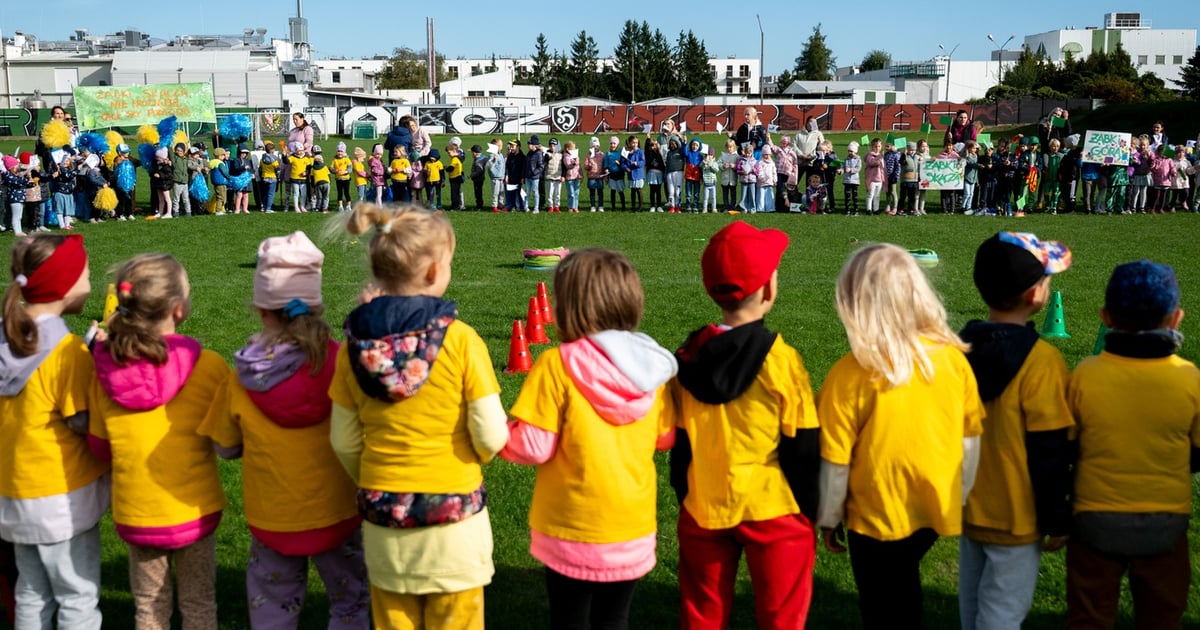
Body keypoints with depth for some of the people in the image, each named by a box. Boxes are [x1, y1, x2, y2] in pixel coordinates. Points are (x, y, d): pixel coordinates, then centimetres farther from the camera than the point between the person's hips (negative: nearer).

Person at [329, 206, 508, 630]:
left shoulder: (355, 345, -5)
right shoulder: (460, 340, -16)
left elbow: (343, 441, 1)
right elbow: (491, 437, -14)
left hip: (383, 519, 3)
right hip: (453, 515, -3)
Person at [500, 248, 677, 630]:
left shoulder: (558, 365, -18)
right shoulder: (651, 364, -5)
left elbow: (533, 447, -16)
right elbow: (666, 437, 5)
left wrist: (498, 431, 3)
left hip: (574, 530, -4)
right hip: (632, 526, 4)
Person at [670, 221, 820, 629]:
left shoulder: (688, 357, -5)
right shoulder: (781, 361, -18)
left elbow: (681, 442, 3)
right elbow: (803, 450, -12)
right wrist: (811, 513, 1)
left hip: (703, 508, 4)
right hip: (772, 510, -4)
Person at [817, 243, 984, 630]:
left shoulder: (850, 374, -21)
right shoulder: (953, 359, -10)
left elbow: (835, 461, -14)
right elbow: (971, 440, 0)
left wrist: (828, 518, 2)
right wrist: (962, 497, 16)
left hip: (877, 515, -3)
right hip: (937, 508, 4)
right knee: (903, 592, 29)